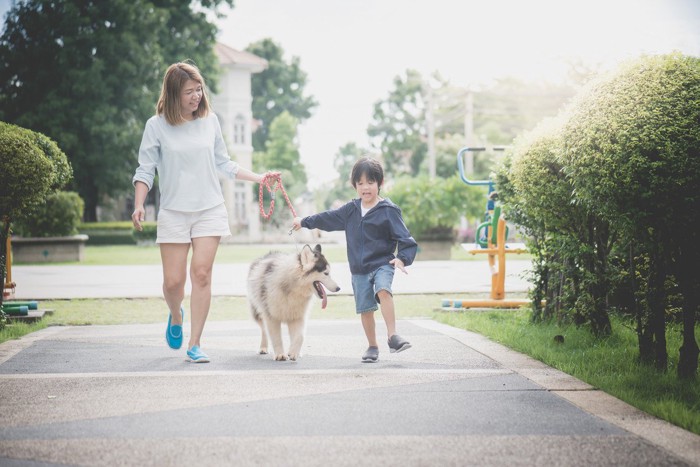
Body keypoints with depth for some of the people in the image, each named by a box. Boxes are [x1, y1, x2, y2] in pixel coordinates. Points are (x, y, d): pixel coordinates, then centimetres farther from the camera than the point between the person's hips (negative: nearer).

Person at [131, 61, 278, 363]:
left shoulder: (210, 121, 6)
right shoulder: (157, 126, -2)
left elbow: (223, 164, 15)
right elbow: (145, 170, -1)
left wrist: (259, 178, 10)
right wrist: (138, 206, -14)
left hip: (210, 210, 2)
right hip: (173, 212, -1)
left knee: (201, 274, -8)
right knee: (173, 280, -4)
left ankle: (195, 345, -3)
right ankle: (176, 316, 31)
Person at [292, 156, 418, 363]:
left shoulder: (388, 211, -9)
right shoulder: (351, 210, 8)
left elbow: (404, 238, -13)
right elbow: (329, 218, 23)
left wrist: (403, 258, -29)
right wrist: (304, 222, 31)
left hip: (382, 264, -5)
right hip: (359, 269, 5)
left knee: (383, 290, -31)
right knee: (365, 309, 5)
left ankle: (392, 336, -34)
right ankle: (372, 347, 19)